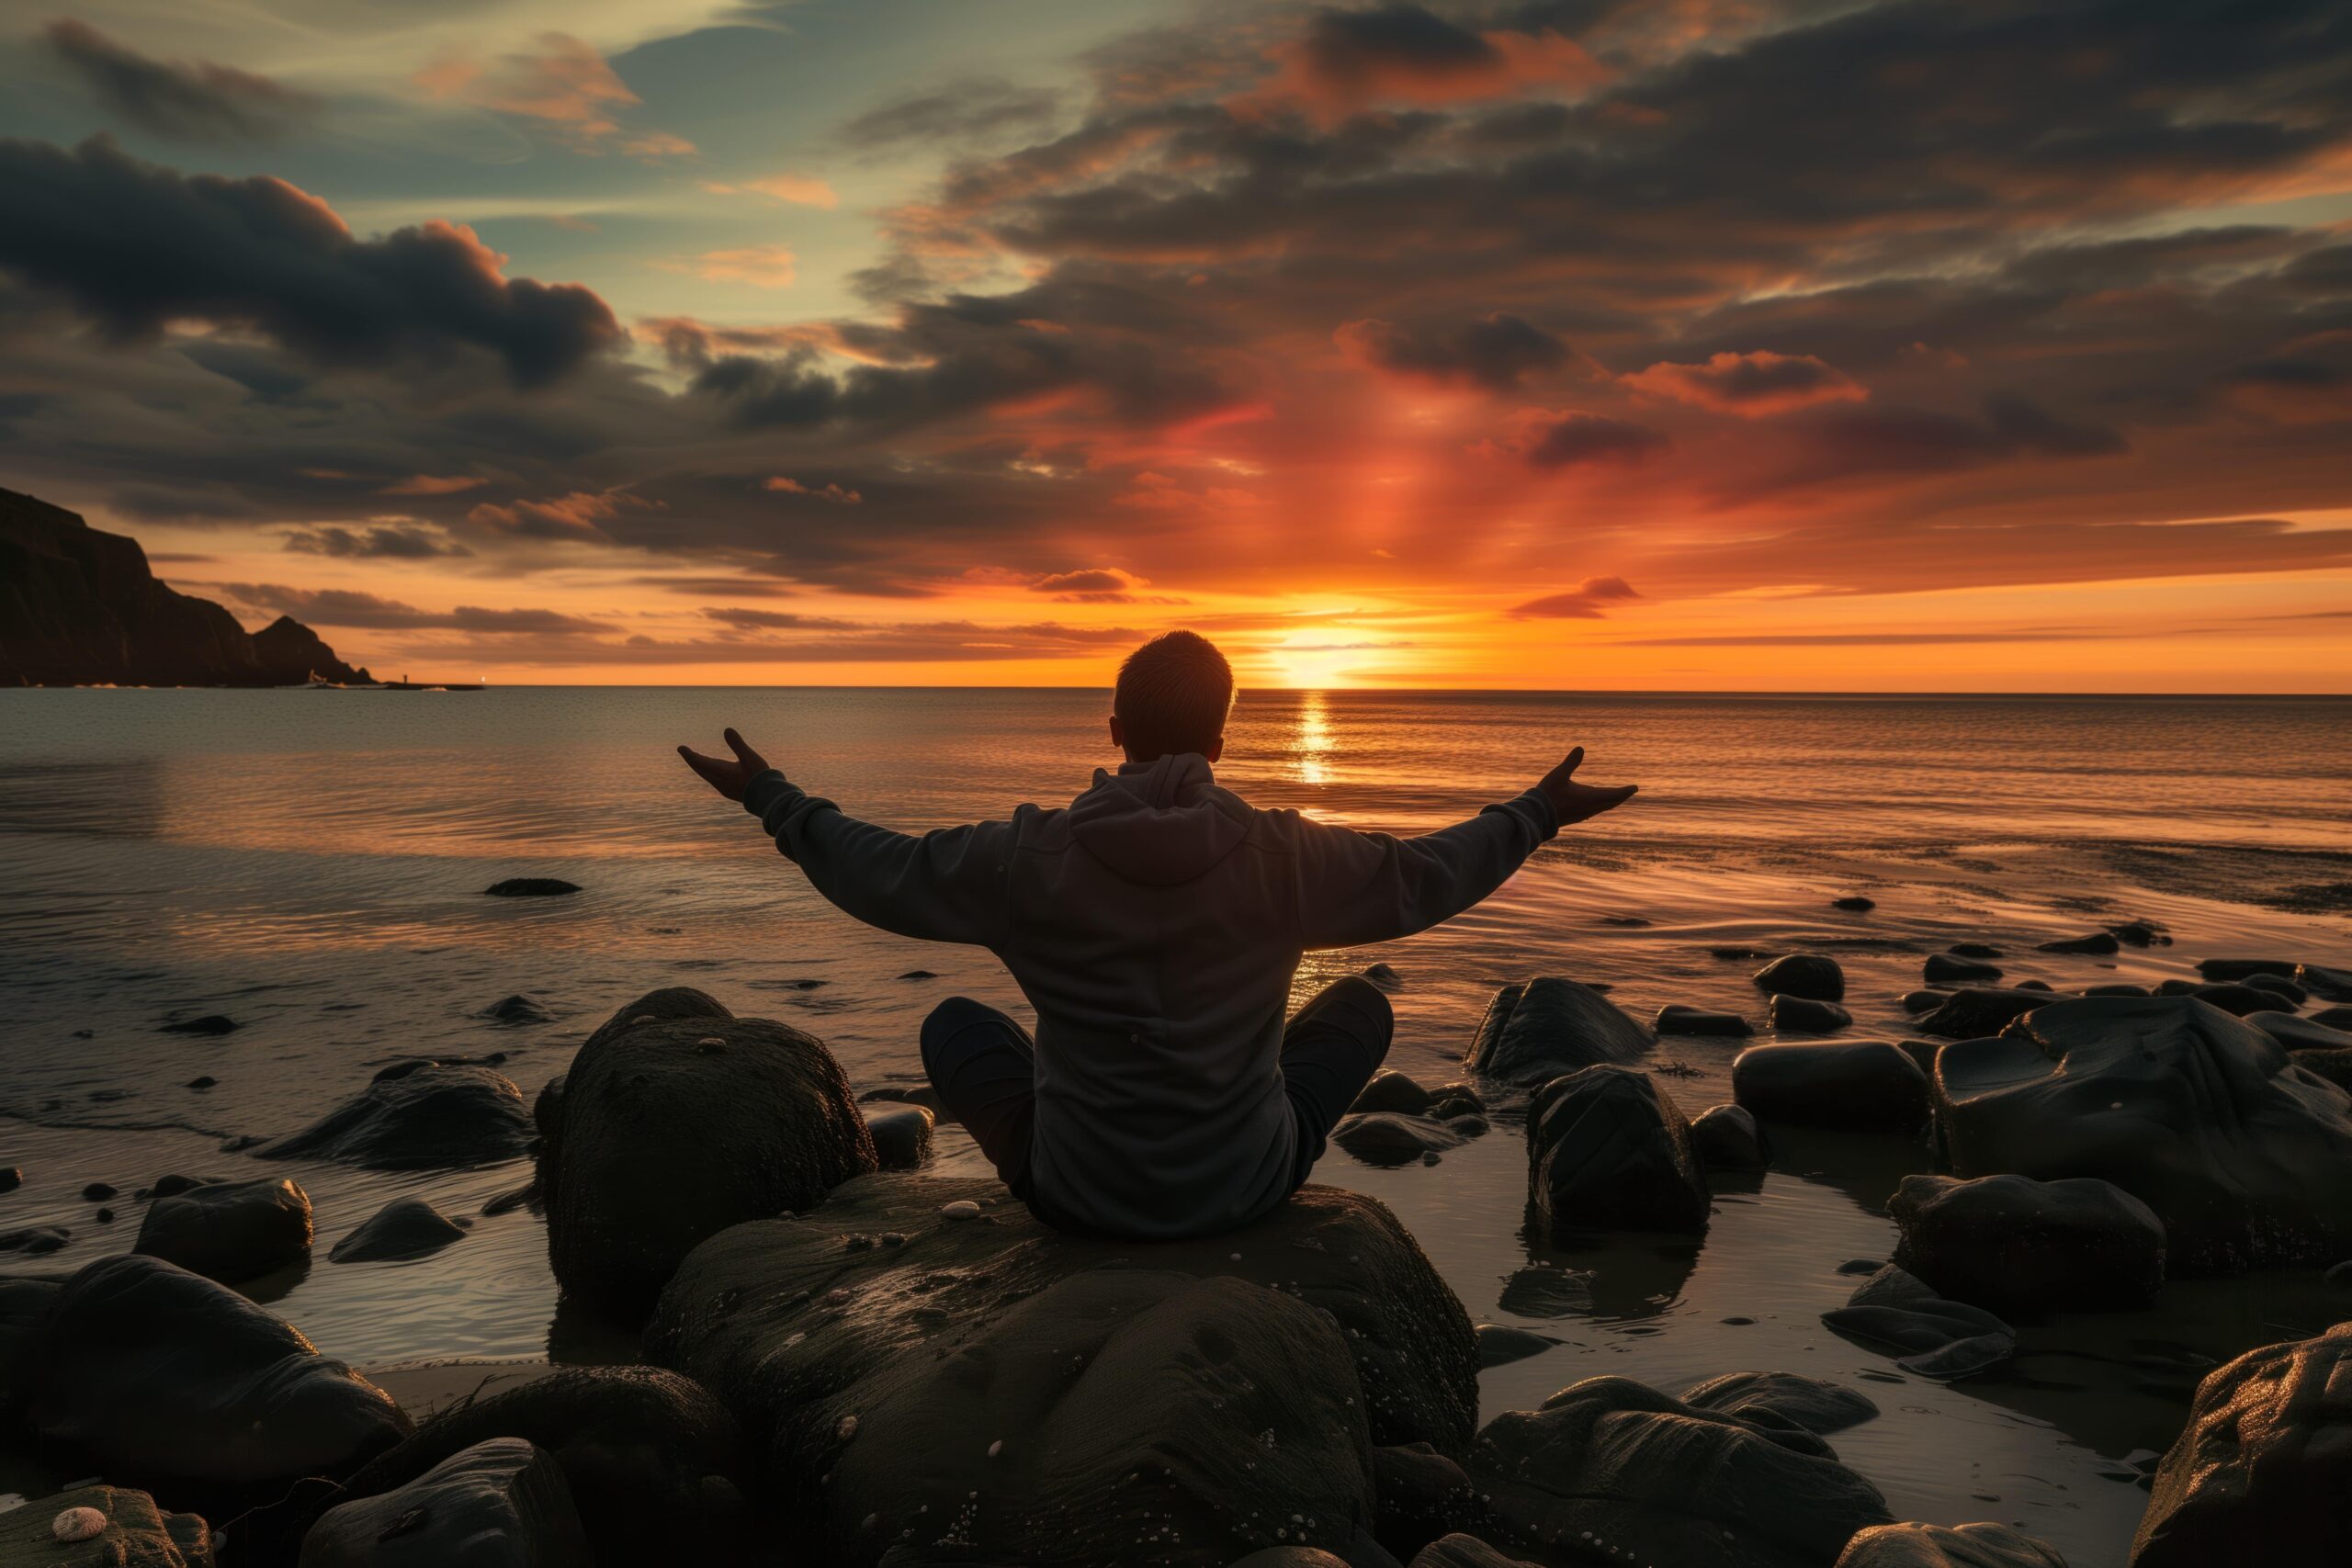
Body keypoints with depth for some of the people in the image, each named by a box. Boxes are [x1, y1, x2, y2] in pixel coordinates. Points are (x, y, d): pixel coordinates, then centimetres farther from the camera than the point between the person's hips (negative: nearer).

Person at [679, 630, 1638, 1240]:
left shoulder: (1028, 859, -14)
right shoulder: (1284, 857, -15)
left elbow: (877, 875, -1)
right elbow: (1424, 876, 0)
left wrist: (769, 797, 15)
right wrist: (1538, 815, 16)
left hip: (1078, 1197, 0)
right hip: (1247, 1188, 0)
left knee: (954, 1023, 24)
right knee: (1361, 1003, 24)